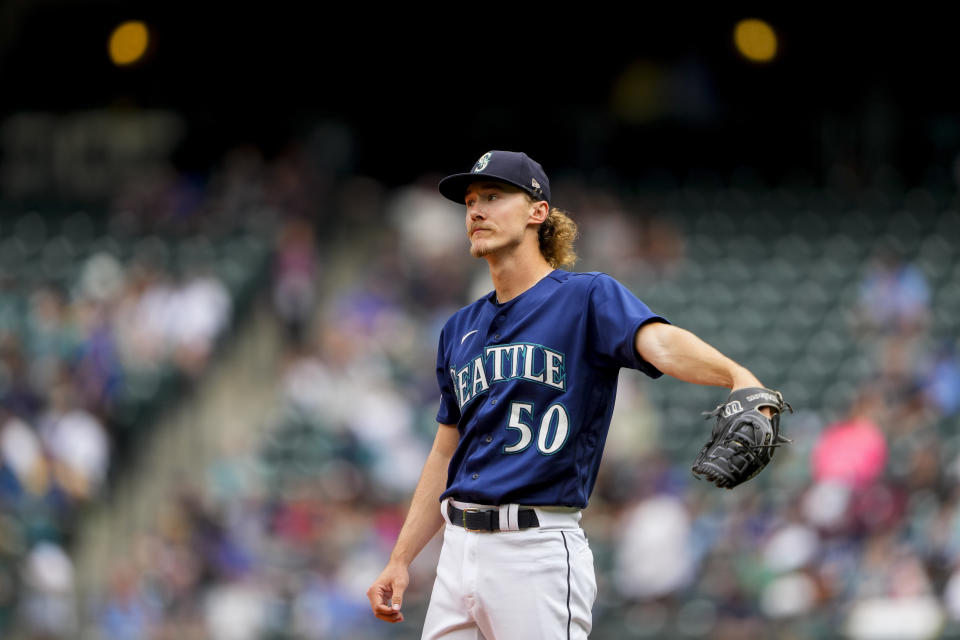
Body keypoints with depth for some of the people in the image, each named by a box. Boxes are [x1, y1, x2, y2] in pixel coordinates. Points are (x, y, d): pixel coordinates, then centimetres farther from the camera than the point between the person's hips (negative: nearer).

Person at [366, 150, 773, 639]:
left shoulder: (588, 299, -3)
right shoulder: (460, 329, 18)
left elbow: (660, 343, -23)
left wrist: (737, 376, -44)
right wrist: (400, 560, 16)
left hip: (537, 555, -7)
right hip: (458, 550, 7)